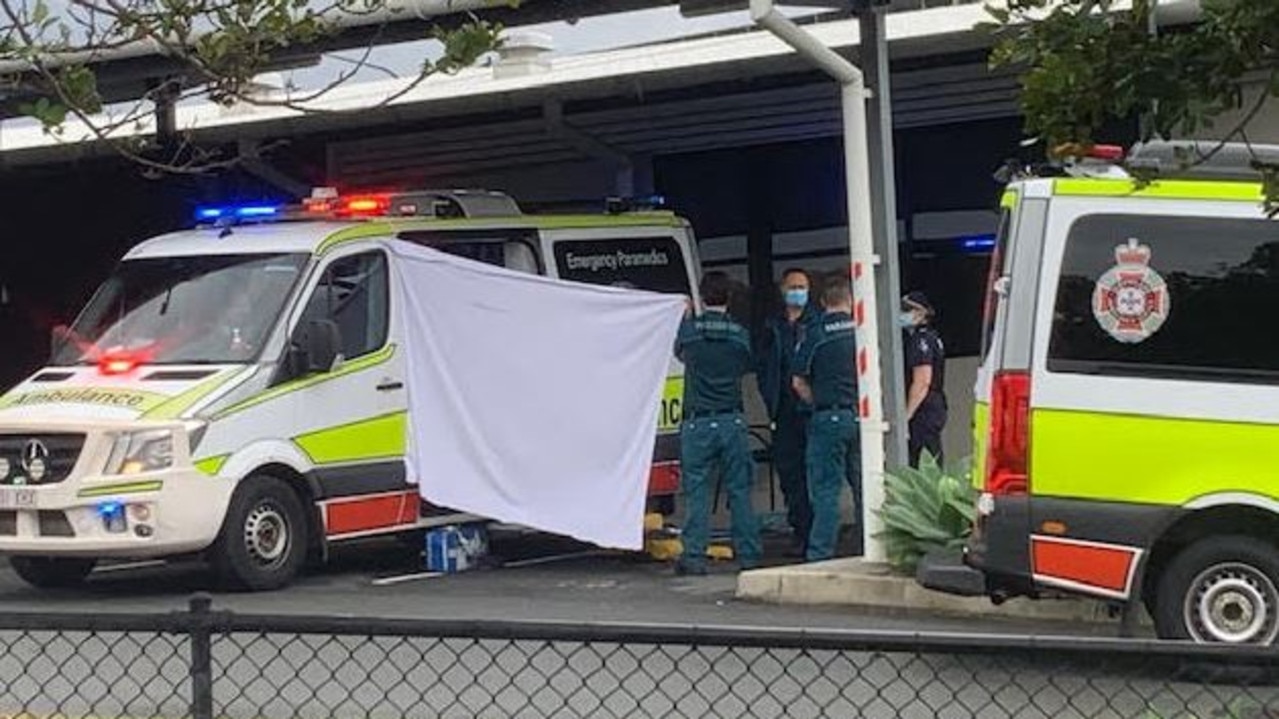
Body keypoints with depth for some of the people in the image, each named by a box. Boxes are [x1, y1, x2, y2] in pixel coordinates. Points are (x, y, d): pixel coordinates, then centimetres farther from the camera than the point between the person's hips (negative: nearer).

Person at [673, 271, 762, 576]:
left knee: (697, 491, 0)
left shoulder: (689, 329, -5)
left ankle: (694, 556, -3)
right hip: (733, 421, 2)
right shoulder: (740, 334, 0)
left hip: (698, 422, -2)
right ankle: (748, 554, 9)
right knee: (739, 490, 7)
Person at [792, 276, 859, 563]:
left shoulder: (816, 336, -6)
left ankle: (820, 554, -5)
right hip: (862, 415, 3)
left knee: (826, 489, -2)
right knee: (865, 487, 10)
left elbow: (799, 382, -2)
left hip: (829, 419, -3)